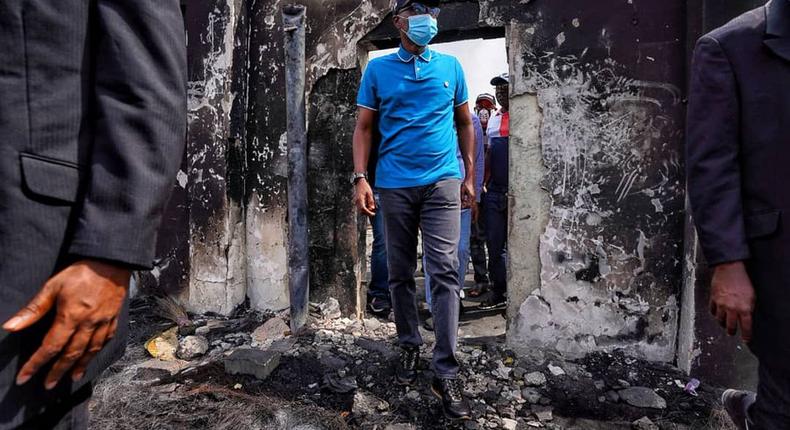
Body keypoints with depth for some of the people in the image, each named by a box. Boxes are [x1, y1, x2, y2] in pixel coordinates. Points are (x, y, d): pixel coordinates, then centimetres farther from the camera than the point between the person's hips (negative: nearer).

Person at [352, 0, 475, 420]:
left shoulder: (450, 66, 10)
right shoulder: (378, 68, 7)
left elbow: (465, 123, 15)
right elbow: (364, 127, 5)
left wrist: (470, 175, 11)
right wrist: (361, 178, -7)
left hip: (442, 181, 0)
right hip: (394, 184, 1)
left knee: (444, 272, -8)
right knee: (400, 273, 9)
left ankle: (446, 371, -4)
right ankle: (409, 346, 27)